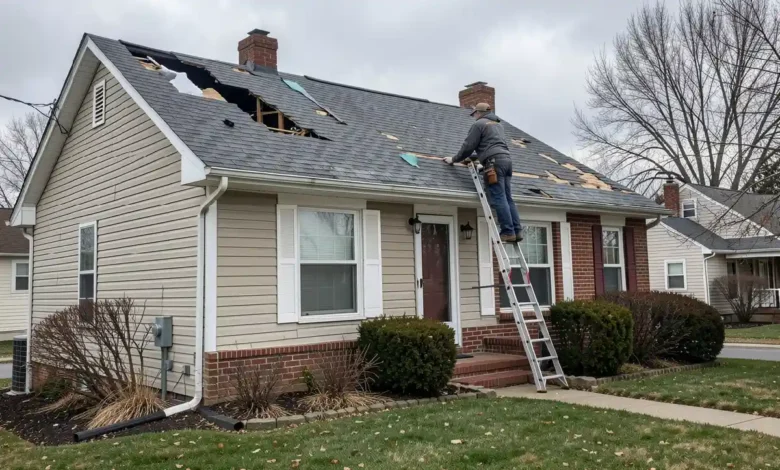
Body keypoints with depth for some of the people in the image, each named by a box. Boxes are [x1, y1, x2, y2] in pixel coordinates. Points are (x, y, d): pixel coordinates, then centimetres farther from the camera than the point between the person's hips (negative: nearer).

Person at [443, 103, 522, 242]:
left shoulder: (478, 124, 3)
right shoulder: (498, 125, 29)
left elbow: (468, 147, 0)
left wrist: (454, 159, 14)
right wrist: (476, 157, 43)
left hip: (494, 162, -8)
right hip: (506, 159, 8)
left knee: (499, 199, -11)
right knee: (507, 198, 5)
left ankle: (508, 232, -16)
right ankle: (517, 231, -2)